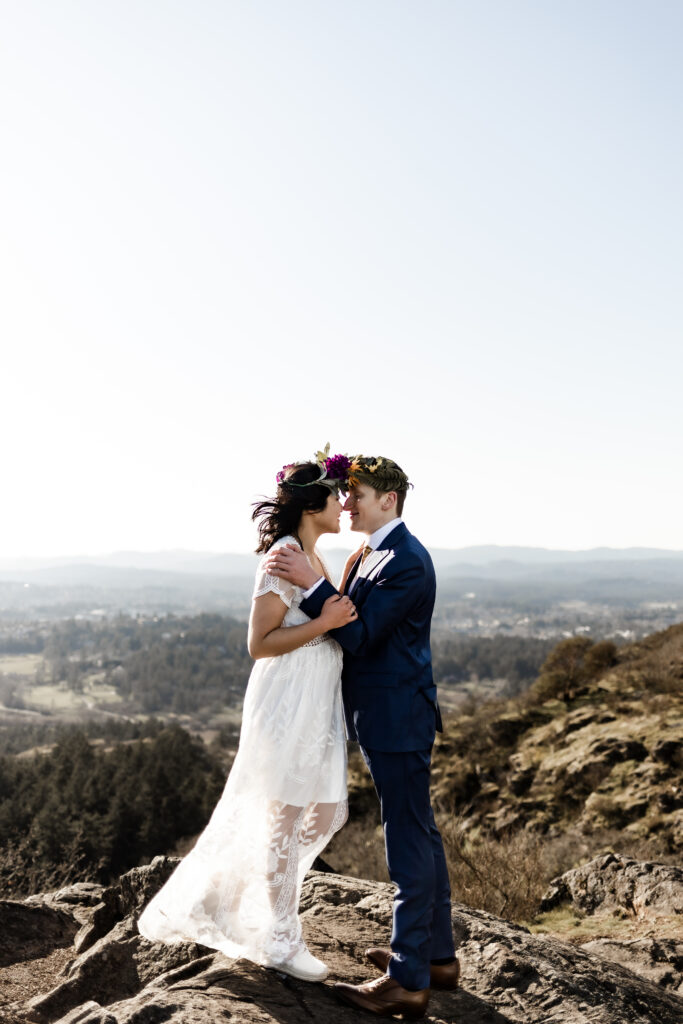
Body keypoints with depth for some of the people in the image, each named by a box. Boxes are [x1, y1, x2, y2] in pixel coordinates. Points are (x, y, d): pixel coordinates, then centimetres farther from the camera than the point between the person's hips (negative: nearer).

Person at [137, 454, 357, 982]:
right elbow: (259, 643, -20)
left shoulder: (315, 556, 11)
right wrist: (324, 623, -23)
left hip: (319, 705, 10)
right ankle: (280, 941, 20)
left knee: (327, 813, 15)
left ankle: (237, 892, 33)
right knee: (285, 819, 4)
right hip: (288, 702, -10)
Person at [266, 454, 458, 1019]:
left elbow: (358, 634, -20)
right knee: (421, 835, 18)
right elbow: (354, 626, 15)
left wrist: (310, 582, -22)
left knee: (408, 845, -2)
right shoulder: (372, 554, 14)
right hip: (390, 717, 11)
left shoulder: (405, 559, -18)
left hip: (397, 718, -10)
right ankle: (437, 955, 31)